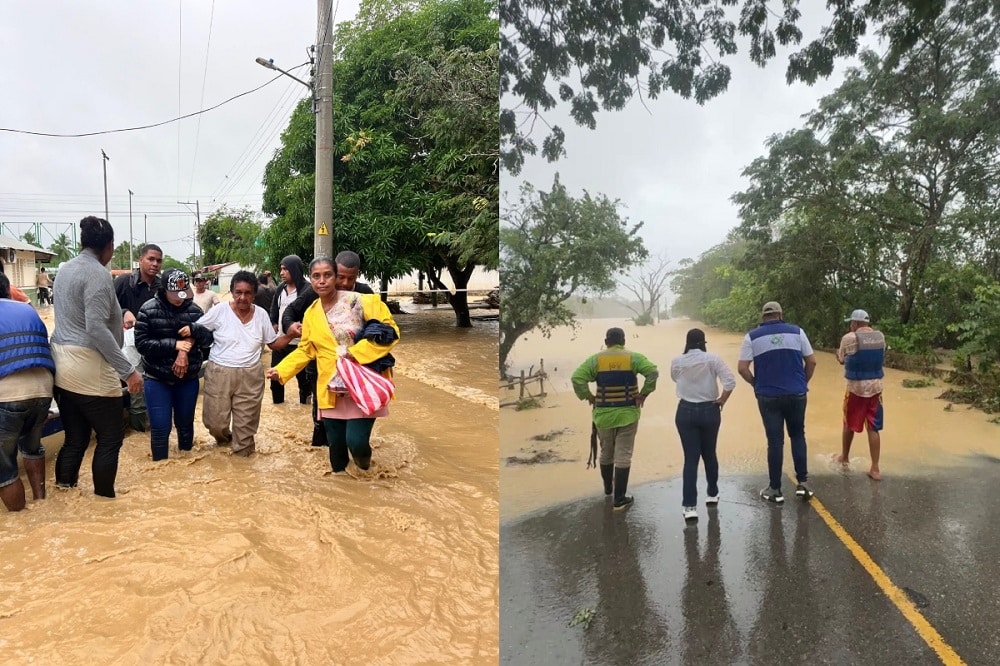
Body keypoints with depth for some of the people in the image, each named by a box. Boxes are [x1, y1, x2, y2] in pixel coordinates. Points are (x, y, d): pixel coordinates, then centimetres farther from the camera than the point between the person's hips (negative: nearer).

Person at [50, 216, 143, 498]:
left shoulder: (65, 269, 13)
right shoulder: (98, 273, -15)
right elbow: (96, 328, -23)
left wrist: (118, 317, 39)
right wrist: (128, 370, -24)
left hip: (63, 366, 9)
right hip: (89, 369, -9)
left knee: (75, 439, 14)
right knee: (110, 438, 3)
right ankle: (104, 498, 9)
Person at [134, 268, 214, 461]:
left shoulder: (194, 309, -1)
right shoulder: (148, 309, -9)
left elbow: (209, 338, -2)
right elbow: (141, 343, -13)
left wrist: (194, 329, -22)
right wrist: (173, 345, -22)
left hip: (188, 378, 3)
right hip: (157, 379, -2)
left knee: (185, 424, 16)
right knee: (160, 428, -1)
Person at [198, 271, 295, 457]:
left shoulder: (261, 314, 1)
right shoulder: (219, 311, -7)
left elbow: (273, 343, 8)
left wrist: (290, 335, -9)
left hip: (250, 376, 2)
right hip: (219, 373, -1)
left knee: (246, 423, 9)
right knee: (215, 421, 5)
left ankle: (242, 453, 30)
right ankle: (225, 438, 40)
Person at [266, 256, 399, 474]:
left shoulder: (361, 301, -9)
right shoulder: (311, 314, 8)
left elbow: (390, 332, -12)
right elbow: (305, 350, 15)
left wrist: (354, 352, -19)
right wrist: (281, 370, 2)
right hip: (331, 389, 5)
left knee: (356, 441, -13)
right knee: (336, 444, 10)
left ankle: (364, 468, 22)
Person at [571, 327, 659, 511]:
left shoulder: (596, 360, -3)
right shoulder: (633, 357, -4)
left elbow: (577, 378, -14)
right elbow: (653, 372, -17)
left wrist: (588, 397, -4)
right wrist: (644, 393, -9)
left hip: (604, 415, 2)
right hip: (628, 414, -1)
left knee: (606, 453, 20)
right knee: (623, 456, 4)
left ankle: (608, 489, 39)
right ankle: (619, 499, 6)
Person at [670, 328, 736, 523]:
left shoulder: (677, 362, -4)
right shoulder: (712, 359, -9)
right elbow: (730, 381, -15)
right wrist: (722, 400, -3)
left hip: (686, 411, 0)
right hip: (709, 410, 0)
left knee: (690, 458, 1)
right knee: (710, 454, 20)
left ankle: (690, 506, -4)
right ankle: (712, 494, 37)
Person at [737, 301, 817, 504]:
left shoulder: (752, 336, -1)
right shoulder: (796, 331, 3)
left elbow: (742, 368, -6)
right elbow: (811, 361, 4)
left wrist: (756, 384, 10)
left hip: (768, 396, -1)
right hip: (796, 394, 1)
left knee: (775, 441, 6)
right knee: (798, 436, 18)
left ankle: (775, 490, 13)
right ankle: (802, 483, 17)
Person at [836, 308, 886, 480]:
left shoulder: (849, 338, -12)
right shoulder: (880, 337, 3)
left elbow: (841, 359, -1)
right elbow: (880, 358, 15)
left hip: (856, 387, -4)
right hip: (875, 386, 4)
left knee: (849, 424, 15)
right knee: (874, 428, 5)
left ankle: (844, 457, 33)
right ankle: (875, 468, 4)